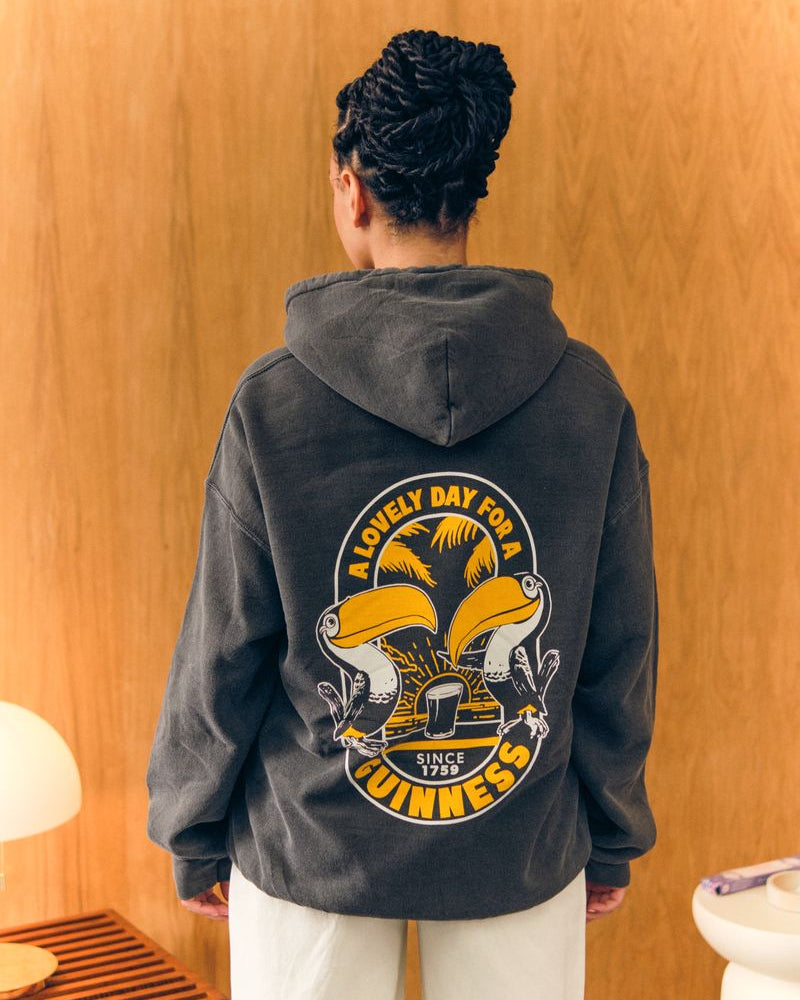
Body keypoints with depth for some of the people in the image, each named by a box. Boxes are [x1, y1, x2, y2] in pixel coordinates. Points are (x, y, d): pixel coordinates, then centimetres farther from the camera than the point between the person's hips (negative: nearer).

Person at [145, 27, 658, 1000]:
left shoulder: (272, 402, -14)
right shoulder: (589, 396, -8)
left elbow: (222, 655, -7)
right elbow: (621, 650, -1)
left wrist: (193, 841, 8)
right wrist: (612, 840, 13)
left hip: (309, 855, -1)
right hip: (527, 855, 2)